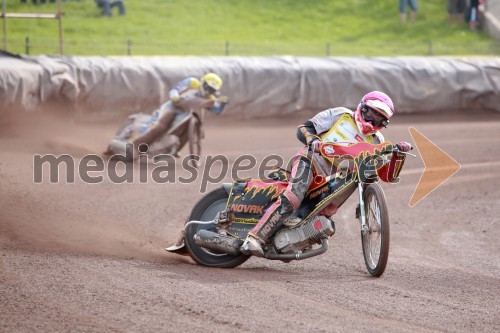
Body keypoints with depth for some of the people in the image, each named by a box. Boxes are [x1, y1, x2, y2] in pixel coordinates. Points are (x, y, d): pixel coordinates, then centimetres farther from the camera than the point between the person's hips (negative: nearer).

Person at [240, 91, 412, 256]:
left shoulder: (376, 141, 15)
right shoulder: (340, 115, 7)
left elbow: (388, 175, 8)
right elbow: (303, 129, 3)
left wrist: (399, 154, -8)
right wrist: (313, 141, -19)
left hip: (334, 180, 7)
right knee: (293, 197, -29)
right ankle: (254, 238, -34)